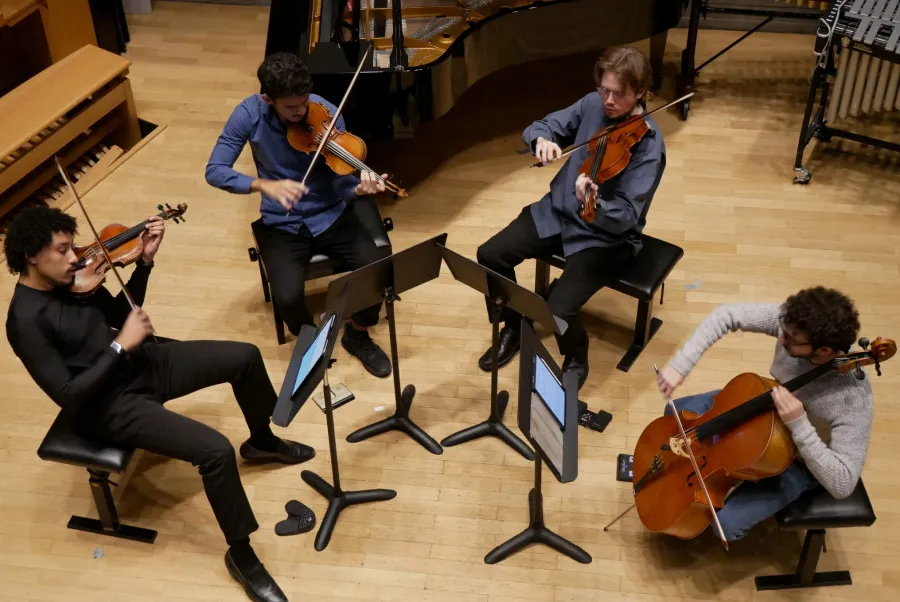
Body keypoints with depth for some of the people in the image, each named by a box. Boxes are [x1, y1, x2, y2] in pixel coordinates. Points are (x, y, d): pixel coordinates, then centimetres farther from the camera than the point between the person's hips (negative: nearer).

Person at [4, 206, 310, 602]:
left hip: (141, 365, 8)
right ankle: (241, 554, -4)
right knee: (216, 450, -25)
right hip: (110, 405, -8)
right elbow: (69, 396, -26)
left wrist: (145, 260, -1)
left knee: (245, 357, 7)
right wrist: (120, 346, -25)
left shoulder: (69, 279, 0)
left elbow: (121, 313, 13)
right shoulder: (27, 321, -23)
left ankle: (262, 442, 34)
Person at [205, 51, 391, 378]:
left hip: (330, 215, 1)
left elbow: (340, 184, -13)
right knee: (287, 297, -25)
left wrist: (359, 189, -38)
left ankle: (358, 335, 9)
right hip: (283, 225, -1)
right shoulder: (249, 114, -14)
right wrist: (265, 184, -33)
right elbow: (214, 171, -16)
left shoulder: (327, 114, -14)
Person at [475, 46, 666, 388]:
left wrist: (594, 203, -49)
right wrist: (542, 139, -22)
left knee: (559, 309, -25)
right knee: (490, 255, -6)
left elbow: (625, 217, -27)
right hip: (558, 211, 6)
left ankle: (576, 361, 10)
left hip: (606, 237, -6)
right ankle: (514, 328, 19)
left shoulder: (648, 145, -23)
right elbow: (542, 126, 4)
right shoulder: (593, 105, -5)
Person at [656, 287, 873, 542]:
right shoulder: (793, 321, -29)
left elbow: (842, 484, -39)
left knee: (727, 523, -15)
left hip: (798, 460, -5)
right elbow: (727, 314, -19)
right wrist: (680, 364, -28)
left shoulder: (853, 397, -41)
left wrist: (798, 425, -48)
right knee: (677, 413, 8)